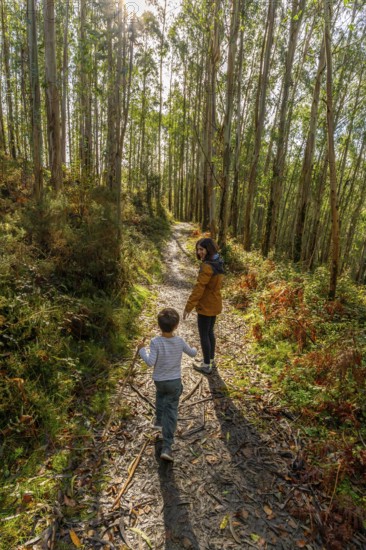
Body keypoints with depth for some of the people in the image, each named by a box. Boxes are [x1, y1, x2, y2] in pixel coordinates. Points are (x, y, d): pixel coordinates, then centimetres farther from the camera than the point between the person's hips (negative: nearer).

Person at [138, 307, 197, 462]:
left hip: (159, 380, 0)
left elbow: (150, 362, -22)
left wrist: (142, 350, -8)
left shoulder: (155, 342, -20)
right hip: (175, 381, 0)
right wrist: (194, 349, 26)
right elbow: (192, 353, 3)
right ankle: (166, 447, 3)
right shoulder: (180, 341, -11)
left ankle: (159, 420, 48)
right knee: (171, 412, 5)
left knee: (160, 395, 34)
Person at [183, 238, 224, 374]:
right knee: (210, 332, 23)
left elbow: (198, 288, -26)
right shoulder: (218, 263, 2)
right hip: (215, 304, 9)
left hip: (206, 306, -9)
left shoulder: (207, 267, -26)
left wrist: (188, 307, -20)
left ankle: (206, 366, 22)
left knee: (203, 335, 7)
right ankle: (211, 360, 38)